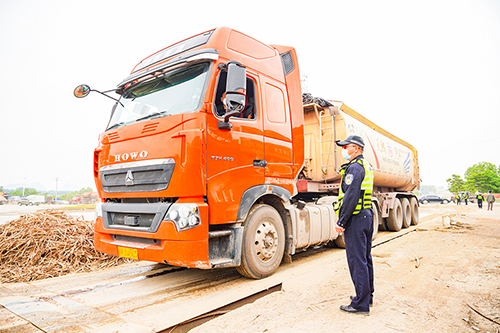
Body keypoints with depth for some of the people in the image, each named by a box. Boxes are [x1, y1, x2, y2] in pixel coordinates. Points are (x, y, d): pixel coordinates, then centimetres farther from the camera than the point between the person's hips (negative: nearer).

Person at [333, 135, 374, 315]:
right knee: (365, 258, 18)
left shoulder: (354, 167, -15)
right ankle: (367, 295, 30)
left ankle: (361, 304, 3)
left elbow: (350, 197, -23)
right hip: (367, 216, 11)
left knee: (356, 260, -4)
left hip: (355, 219, -10)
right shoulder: (366, 166, 17)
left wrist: (341, 221, -20)